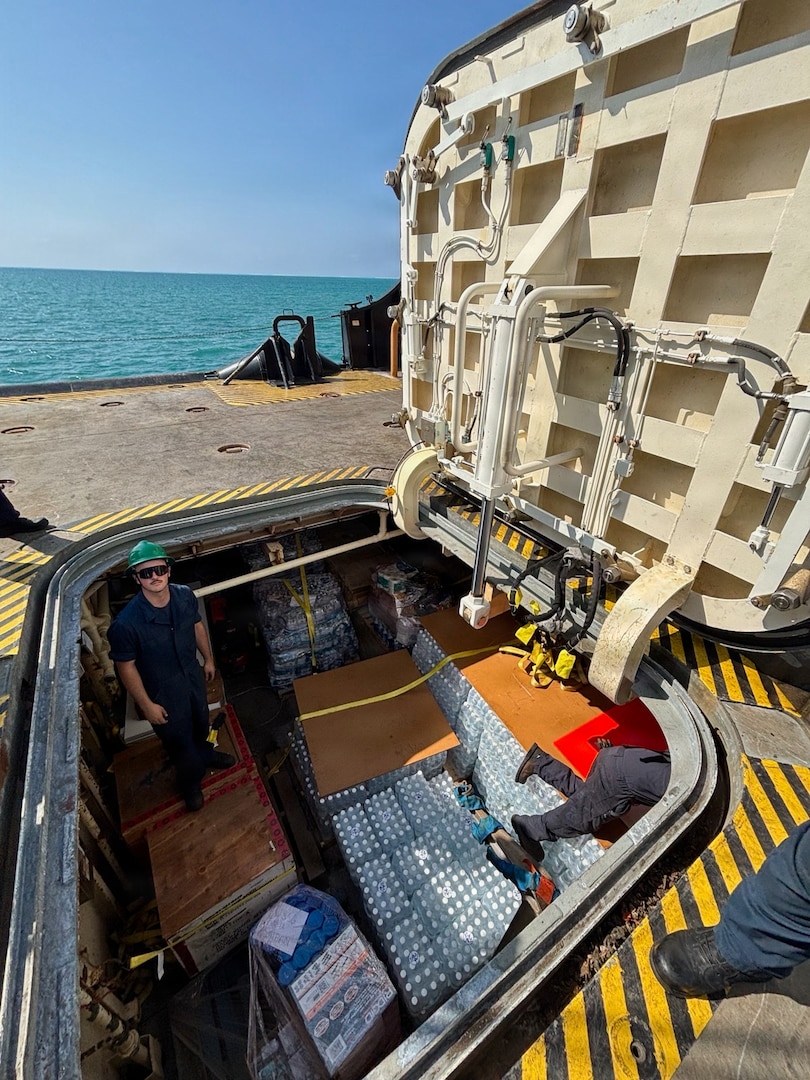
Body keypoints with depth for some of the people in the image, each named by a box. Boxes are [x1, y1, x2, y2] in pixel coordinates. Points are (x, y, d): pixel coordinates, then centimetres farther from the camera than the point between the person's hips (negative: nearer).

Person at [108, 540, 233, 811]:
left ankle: (205, 753, 64)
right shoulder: (126, 623, -33)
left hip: (193, 676, 5)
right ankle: (190, 781, 51)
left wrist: (208, 659, 10)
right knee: (179, 740, 20)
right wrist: (146, 705, -14)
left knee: (201, 722, 31)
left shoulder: (185, 595, -19)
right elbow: (126, 667, -20)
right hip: (163, 693, -4)